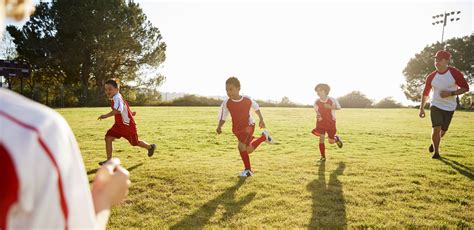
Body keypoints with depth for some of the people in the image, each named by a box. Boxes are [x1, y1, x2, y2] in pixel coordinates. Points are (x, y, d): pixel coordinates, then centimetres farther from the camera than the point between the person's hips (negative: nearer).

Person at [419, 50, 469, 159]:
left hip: (449, 107, 0)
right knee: (436, 128, -14)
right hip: (435, 105, 0)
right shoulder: (431, 77, -6)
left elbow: (465, 88, -8)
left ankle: (433, 143, 41)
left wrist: (451, 93, -23)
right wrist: (421, 108, 3)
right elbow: (425, 93, 5)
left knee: (443, 131, 10)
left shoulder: (455, 73, -12)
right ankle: (436, 152, 3)